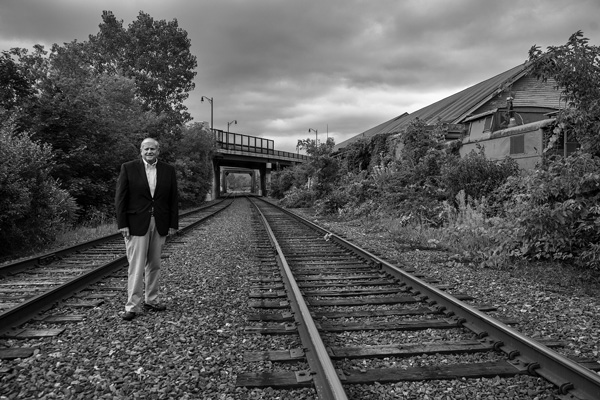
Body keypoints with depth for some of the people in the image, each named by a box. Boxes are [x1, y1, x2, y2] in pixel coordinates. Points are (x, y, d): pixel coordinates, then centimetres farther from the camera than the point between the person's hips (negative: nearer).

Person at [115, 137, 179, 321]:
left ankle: (151, 300, 25)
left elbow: (173, 199, 6)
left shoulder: (168, 170, 6)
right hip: (136, 224, -3)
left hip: (160, 224, 3)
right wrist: (122, 224, -8)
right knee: (136, 266, -3)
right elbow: (120, 198, -3)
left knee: (154, 265, 12)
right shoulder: (128, 168, -1)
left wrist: (173, 224, 2)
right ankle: (132, 306, 5)